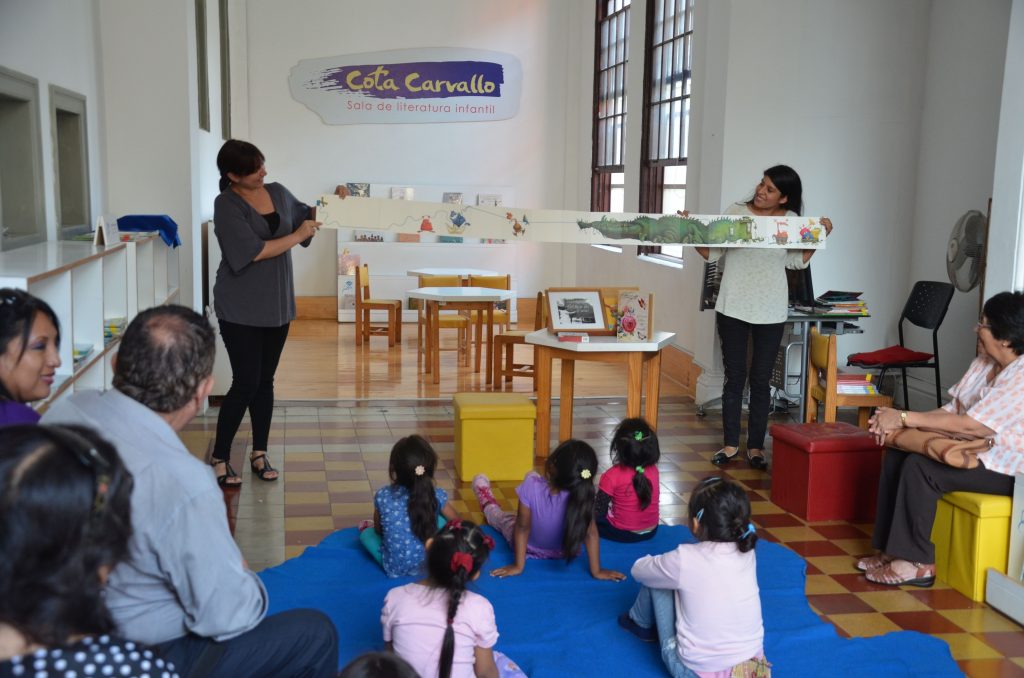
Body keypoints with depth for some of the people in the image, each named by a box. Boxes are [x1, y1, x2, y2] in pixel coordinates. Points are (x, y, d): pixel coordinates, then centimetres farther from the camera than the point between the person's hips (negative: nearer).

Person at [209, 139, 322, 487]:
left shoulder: (278, 192, 6)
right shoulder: (227, 204, -12)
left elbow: (306, 216, 24)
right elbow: (252, 251, -22)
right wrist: (297, 236, -15)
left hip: (277, 305, 6)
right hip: (241, 310, -5)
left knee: (265, 381, 12)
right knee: (246, 383, -6)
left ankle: (259, 453, 23)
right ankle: (219, 458, 8)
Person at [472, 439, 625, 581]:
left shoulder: (531, 487, -40)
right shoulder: (583, 494, -36)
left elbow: (522, 528, -28)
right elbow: (591, 534, -26)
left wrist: (518, 565, -15)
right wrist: (596, 571, -13)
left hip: (528, 548, -2)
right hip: (560, 552, 2)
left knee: (499, 515, 31)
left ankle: (486, 499, 64)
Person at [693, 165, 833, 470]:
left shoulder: (791, 220, 2)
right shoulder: (735, 211, -2)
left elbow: (797, 260, 9)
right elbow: (713, 253, 0)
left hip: (770, 312, 1)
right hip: (733, 307, 0)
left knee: (761, 379, 6)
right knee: (734, 377, 7)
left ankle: (755, 446, 16)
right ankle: (730, 443, 18)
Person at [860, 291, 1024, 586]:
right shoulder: (984, 363, 8)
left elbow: (970, 425, -27)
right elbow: (953, 410, 5)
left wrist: (904, 418, -23)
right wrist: (897, 423, -11)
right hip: (975, 452, 9)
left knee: (919, 467, -26)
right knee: (896, 456, -8)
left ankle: (916, 563, -16)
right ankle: (894, 549, -4)